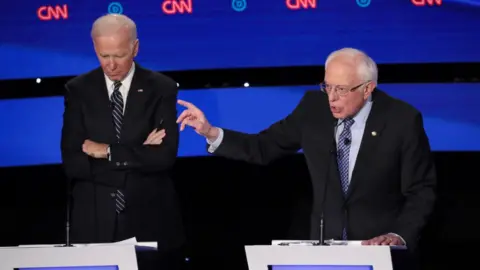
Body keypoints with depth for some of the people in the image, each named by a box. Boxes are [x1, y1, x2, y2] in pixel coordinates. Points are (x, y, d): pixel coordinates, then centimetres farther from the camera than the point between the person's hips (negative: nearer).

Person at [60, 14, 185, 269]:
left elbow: (164, 157, -13)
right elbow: (72, 163, -9)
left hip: (151, 219, 0)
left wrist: (107, 152, -13)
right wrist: (138, 156, -13)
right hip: (94, 220, 0)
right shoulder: (78, 90, 1)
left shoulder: (161, 88, -1)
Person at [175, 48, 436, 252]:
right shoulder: (314, 106, -3)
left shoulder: (403, 120, -11)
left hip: (378, 246, -3)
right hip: (319, 241, 3)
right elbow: (265, 147, 3)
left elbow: (421, 191, -7)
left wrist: (399, 236, -20)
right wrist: (211, 133, -9)